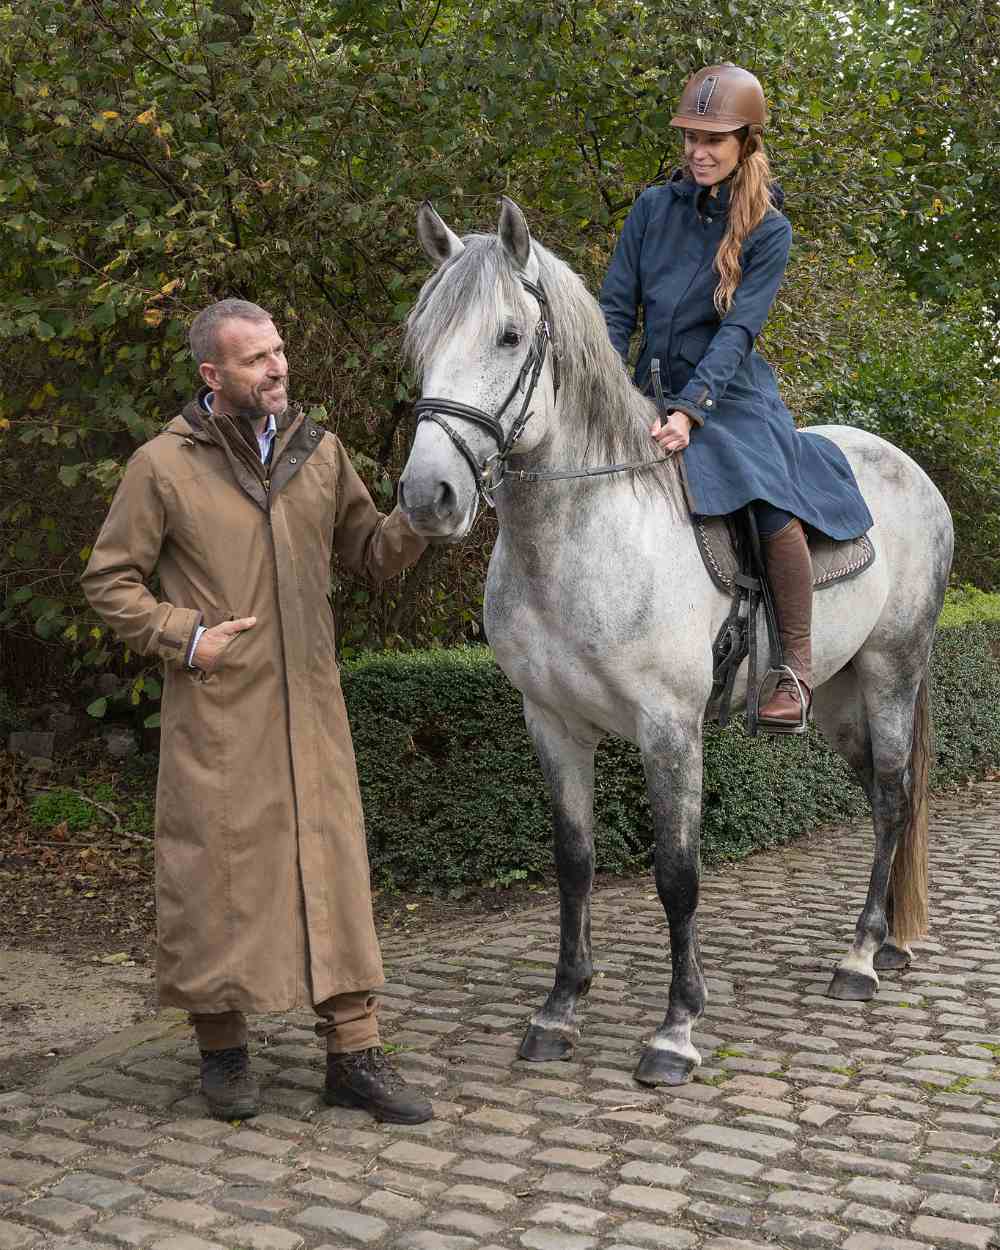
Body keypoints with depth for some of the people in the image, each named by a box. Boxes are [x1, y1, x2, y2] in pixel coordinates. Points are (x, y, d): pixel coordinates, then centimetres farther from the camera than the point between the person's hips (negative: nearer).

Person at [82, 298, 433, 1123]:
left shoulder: (319, 451, 9)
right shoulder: (164, 466, -3)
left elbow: (372, 555, 15)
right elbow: (108, 582, 2)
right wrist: (183, 636, -11)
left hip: (310, 704, 4)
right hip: (216, 711, -3)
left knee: (333, 864, 3)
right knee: (217, 870, 5)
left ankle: (354, 1055, 12)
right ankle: (222, 1049, 22)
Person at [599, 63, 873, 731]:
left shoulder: (769, 230, -6)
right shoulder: (654, 207, 2)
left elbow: (736, 331, -16)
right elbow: (617, 308, 0)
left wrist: (690, 411, -29)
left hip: (729, 393, -4)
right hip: (653, 388, 4)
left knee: (774, 505, -28)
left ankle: (798, 667, -13)